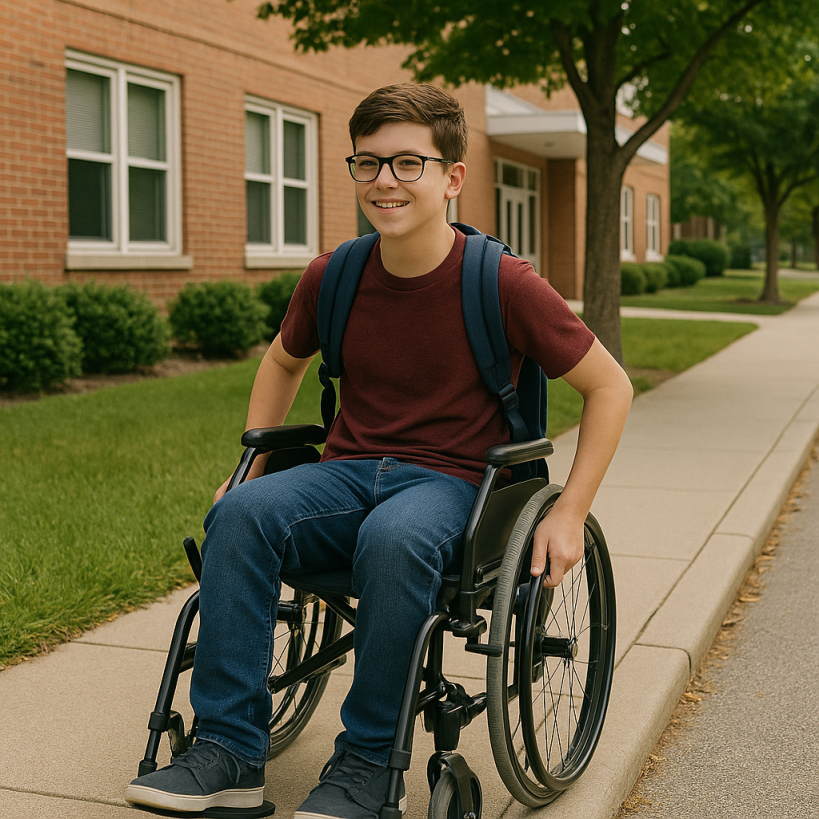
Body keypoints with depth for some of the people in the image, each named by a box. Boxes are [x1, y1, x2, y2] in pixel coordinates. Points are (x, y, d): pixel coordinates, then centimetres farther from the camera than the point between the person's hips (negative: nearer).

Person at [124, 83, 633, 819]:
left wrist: (569, 516, -6)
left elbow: (610, 388, -1)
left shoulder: (504, 285, -10)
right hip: (348, 470, 4)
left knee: (393, 539, -38)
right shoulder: (332, 277, 2)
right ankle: (230, 753, -19)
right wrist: (251, 467, 14)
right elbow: (284, 361, 24)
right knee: (241, 515, -27)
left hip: (450, 482, -3)